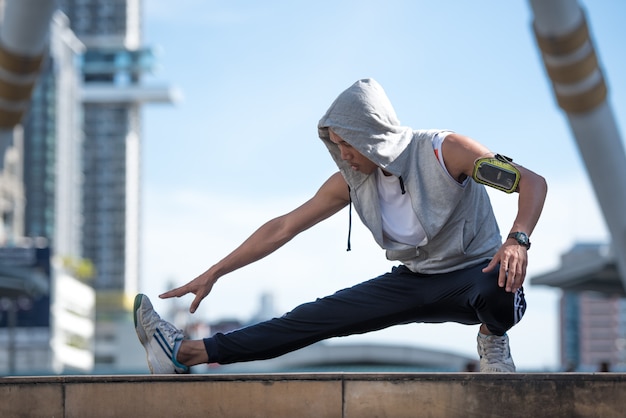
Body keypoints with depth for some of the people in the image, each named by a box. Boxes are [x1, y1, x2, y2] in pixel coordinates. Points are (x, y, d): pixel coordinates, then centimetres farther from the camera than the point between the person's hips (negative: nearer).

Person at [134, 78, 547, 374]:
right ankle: (187, 353, -7)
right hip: (414, 282, 5)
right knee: (316, 317, -5)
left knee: (501, 289, -43)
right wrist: (212, 275, 2)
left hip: (475, 274, -5)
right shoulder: (351, 181, -4)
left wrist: (518, 241, -43)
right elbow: (284, 227, 3)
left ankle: (493, 338, -8)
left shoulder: (444, 151, -21)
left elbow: (533, 182, -23)